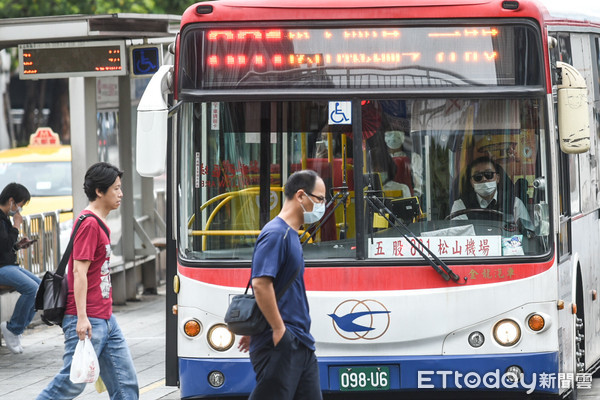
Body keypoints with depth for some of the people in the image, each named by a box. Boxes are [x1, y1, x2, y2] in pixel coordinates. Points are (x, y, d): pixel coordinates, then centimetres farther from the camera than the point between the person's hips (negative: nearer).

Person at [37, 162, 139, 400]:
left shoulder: (99, 224, 17)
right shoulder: (89, 224, -13)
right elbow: (79, 271, -19)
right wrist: (82, 317, -24)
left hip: (106, 319, 10)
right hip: (87, 321, -10)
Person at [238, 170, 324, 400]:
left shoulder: (291, 235, 18)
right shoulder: (275, 234, -13)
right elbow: (260, 284, -22)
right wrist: (279, 329, -20)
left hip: (300, 345, 10)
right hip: (279, 346, -10)